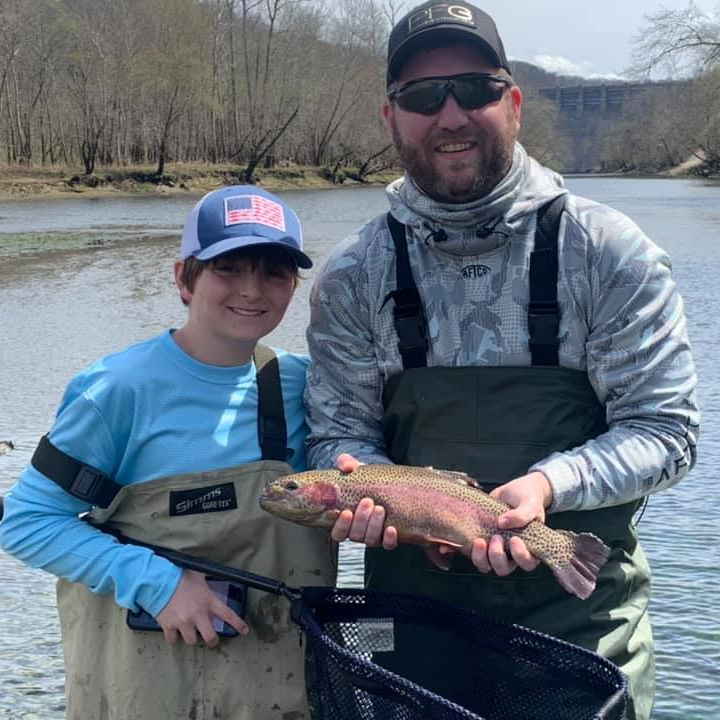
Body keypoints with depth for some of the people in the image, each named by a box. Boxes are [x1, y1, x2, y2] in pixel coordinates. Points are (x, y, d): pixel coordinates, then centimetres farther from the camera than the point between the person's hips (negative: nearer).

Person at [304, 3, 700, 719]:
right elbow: (340, 433, -1)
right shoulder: (352, 276, -4)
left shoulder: (609, 252, -9)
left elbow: (665, 430, -9)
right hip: (415, 599, 2)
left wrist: (546, 485, -26)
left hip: (581, 609, -1)